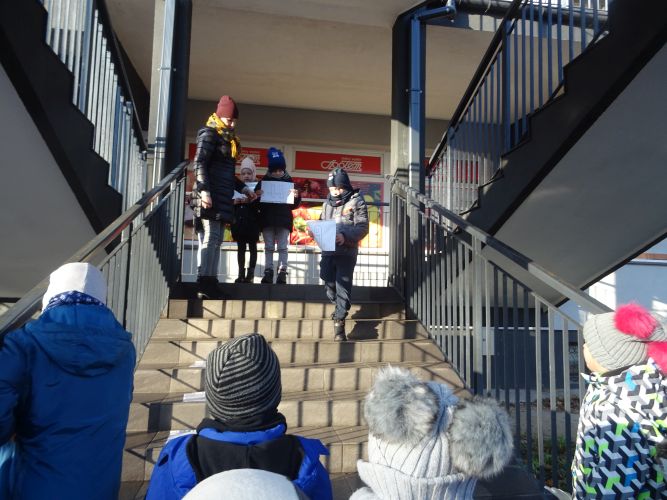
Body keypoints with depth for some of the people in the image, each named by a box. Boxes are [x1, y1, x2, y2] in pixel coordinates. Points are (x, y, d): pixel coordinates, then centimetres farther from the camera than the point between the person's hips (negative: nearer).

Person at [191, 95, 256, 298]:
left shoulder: (228, 138, 22)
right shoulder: (209, 133, -3)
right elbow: (199, 163, -13)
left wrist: (243, 188, 22)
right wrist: (204, 190, -22)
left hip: (223, 195, 9)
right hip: (211, 194, -9)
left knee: (217, 239, 7)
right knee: (211, 237, -12)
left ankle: (211, 282, 11)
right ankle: (204, 284, -12)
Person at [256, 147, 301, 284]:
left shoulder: (289, 182, 6)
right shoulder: (263, 182, 6)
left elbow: (294, 205, 9)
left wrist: (296, 197, -12)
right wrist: (257, 196, -16)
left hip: (284, 220, -1)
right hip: (267, 220, 1)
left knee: (283, 247, -1)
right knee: (269, 247, 4)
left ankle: (282, 273, 0)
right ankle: (268, 273, 6)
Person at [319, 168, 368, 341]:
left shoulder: (356, 201, -3)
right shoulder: (328, 203, 15)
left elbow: (363, 227, -10)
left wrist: (345, 236, -24)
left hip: (347, 252, -5)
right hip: (328, 250, 6)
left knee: (343, 286, -5)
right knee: (329, 283, 11)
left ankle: (339, 321, 0)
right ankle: (340, 308, 36)